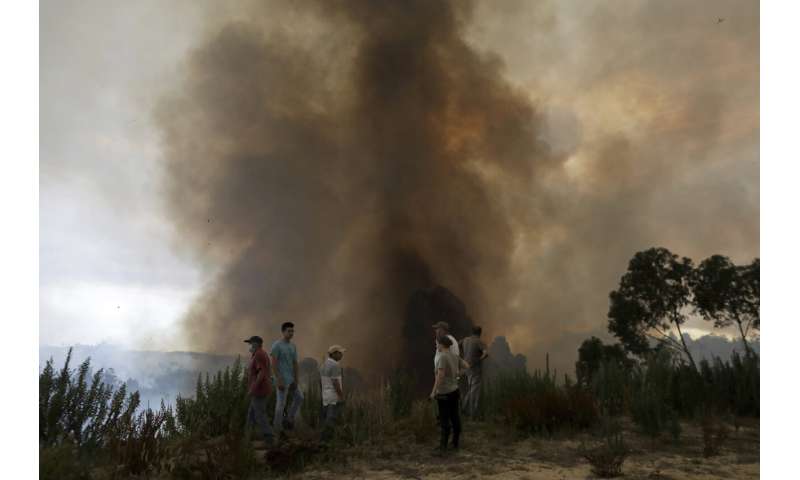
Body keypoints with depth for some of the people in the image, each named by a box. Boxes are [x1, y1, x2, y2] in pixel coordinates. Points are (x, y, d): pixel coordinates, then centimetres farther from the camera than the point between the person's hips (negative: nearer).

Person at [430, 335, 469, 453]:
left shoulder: (442, 357, -21)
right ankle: (456, 443, 25)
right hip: (454, 390, 7)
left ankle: (443, 446, 9)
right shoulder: (455, 356, 2)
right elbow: (467, 366, 13)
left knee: (445, 419, 1)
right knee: (455, 417, 15)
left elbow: (440, 376, -26)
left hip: (443, 393, -7)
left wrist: (433, 392, -18)